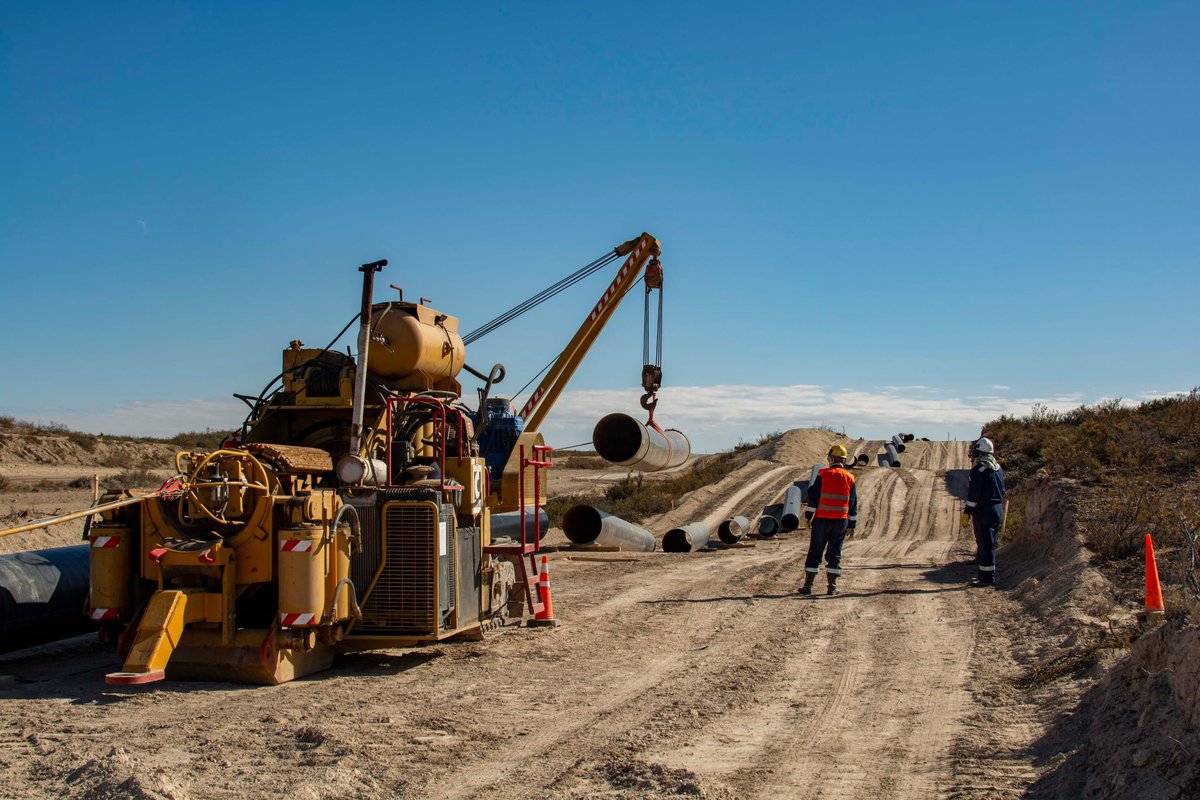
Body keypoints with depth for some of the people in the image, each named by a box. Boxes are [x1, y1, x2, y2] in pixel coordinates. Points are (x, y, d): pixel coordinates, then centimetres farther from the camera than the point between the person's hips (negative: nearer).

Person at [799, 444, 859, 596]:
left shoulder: (823, 475, -5)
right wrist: (852, 525, 13)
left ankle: (808, 585, 5)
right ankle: (832, 587, 6)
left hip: (822, 519, -2)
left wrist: (808, 517, 0)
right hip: (841, 521, 2)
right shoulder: (849, 478, 5)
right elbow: (853, 504, 7)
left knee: (815, 552, 4)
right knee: (834, 554, 8)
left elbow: (813, 497, -7)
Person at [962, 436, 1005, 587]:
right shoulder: (998, 468, 12)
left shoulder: (978, 469, -15)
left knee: (985, 544, -5)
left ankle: (987, 577, -4)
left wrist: (966, 513, -13)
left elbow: (973, 495, -17)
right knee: (989, 543, 16)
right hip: (998, 510, 9)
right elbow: (1002, 491, 17)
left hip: (983, 511, -9)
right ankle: (984, 573, 23)